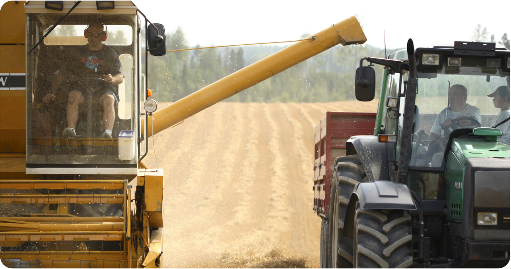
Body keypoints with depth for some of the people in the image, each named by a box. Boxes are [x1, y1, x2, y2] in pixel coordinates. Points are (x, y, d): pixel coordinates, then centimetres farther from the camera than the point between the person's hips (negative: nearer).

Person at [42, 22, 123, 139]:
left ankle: (108, 132, -55)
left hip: (102, 88, -1)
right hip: (81, 87, 1)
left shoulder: (110, 54, 15)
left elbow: (121, 77, 10)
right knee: (73, 96, -34)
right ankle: (70, 129, -49)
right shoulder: (79, 53, 19)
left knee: (109, 99, -36)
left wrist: (113, 79, -16)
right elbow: (63, 74, 17)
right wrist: (52, 92, 5)